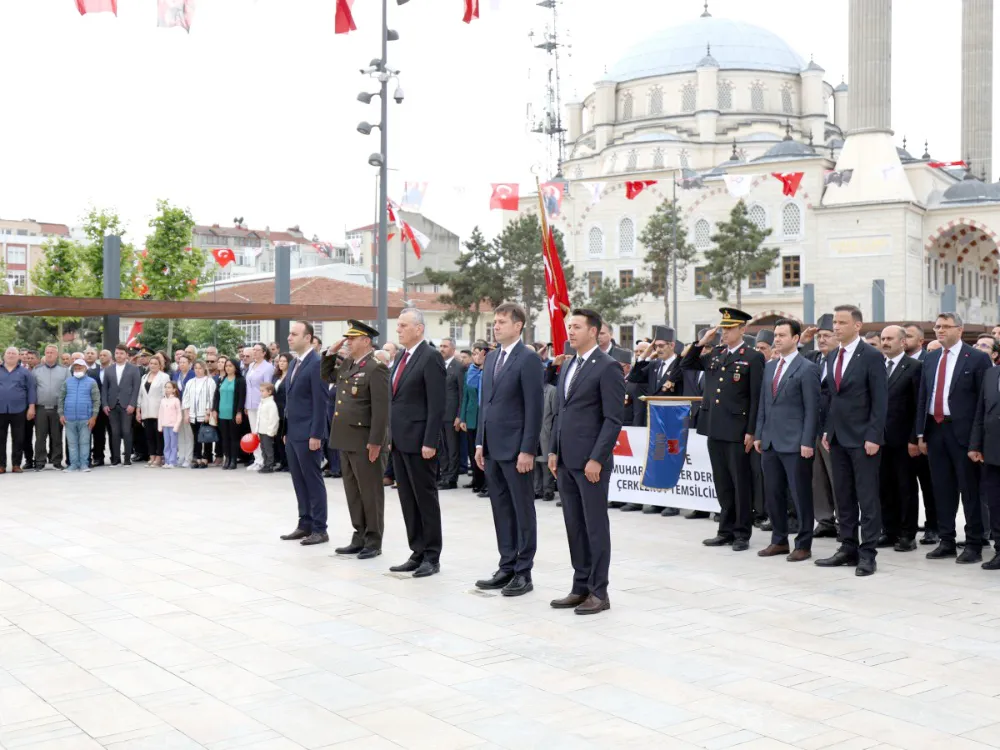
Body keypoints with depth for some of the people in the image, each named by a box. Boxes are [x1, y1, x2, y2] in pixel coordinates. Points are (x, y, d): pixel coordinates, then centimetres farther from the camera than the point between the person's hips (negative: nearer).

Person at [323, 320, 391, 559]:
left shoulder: (375, 368, -14)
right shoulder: (346, 364, 12)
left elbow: (381, 408, -18)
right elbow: (327, 376, 28)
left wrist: (376, 442, -20)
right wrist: (331, 353, 11)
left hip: (365, 441, -8)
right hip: (346, 440, 9)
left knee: (370, 492, 1)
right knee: (353, 492, 13)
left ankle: (374, 541, 9)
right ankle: (359, 537, 22)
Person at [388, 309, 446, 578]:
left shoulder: (430, 358, -12)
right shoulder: (401, 357, 14)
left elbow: (437, 405, -16)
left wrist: (430, 442, -20)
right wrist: (391, 435, 14)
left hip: (419, 441, -8)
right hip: (400, 441, 8)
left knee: (426, 499, 0)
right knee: (408, 500, 11)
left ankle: (432, 557, 8)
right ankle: (417, 553, 18)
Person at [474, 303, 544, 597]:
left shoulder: (529, 359, -10)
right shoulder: (492, 358, 14)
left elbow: (534, 408, -14)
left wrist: (527, 450, -17)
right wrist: (480, 443, 12)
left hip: (516, 449, -7)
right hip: (492, 448, 8)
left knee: (523, 512, 2)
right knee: (501, 511, 12)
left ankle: (523, 573, 8)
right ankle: (507, 567, 19)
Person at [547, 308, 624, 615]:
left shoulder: (607, 367, -9)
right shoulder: (567, 367, 15)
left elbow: (613, 419, -14)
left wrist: (596, 459, -18)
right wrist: (554, 451, 12)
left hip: (591, 461, -8)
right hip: (566, 461, 8)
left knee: (595, 526, 0)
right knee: (574, 526, 11)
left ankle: (599, 592, 8)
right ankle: (581, 587, 18)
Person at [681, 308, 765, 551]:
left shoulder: (753, 357, -6)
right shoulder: (715, 354, 12)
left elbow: (756, 397, -9)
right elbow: (686, 365, 17)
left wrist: (751, 431, -13)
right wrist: (702, 342, 4)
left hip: (737, 430, -6)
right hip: (714, 429, 6)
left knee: (741, 483, 3)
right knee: (722, 484, 12)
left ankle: (742, 533, 10)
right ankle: (726, 530, 20)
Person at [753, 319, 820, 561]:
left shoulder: (807, 369, -7)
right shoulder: (770, 366, 14)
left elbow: (812, 409, -10)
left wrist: (807, 442, -15)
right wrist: (758, 434, 12)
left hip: (795, 443, -7)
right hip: (770, 442, 7)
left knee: (801, 495, 2)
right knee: (773, 493, 11)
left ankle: (803, 545, 10)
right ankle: (779, 541, 22)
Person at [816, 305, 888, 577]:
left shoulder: (872, 356, -8)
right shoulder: (831, 357, 13)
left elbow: (880, 400, -11)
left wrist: (873, 437, -16)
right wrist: (827, 430, 10)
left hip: (862, 439, -7)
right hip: (838, 438, 7)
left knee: (867, 498, -2)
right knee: (843, 497, 10)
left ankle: (867, 554, 2)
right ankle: (848, 548, 18)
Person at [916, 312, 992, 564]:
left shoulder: (977, 358, -5)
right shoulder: (930, 359, 12)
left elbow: (984, 400, -8)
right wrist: (921, 433, 9)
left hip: (962, 432, -5)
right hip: (935, 429, 6)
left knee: (970, 489, 0)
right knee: (942, 489, 11)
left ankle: (974, 545, 8)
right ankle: (947, 541, 20)